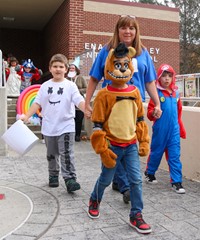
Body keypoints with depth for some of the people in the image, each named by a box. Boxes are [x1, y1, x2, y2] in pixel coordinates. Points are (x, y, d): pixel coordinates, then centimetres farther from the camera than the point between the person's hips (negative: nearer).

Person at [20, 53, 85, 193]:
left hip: (66, 126, -3)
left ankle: (70, 179, -5)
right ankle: (53, 176, 33)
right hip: (49, 127, 4)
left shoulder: (70, 86, -4)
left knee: (67, 154, -8)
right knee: (51, 154, 16)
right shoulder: (45, 86, 5)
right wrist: (27, 116, -3)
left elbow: (79, 101, -14)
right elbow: (37, 103, 6)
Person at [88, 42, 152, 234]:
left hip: (131, 145, 3)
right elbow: (97, 125, -10)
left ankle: (136, 215, 16)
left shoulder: (134, 92, 0)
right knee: (106, 179, 14)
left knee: (136, 180, 1)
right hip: (113, 146, -3)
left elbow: (140, 119, 10)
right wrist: (103, 150, -13)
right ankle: (94, 200, 43)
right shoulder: (104, 95, -13)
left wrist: (144, 142, 7)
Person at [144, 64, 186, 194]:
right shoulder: (156, 93, -7)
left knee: (175, 155, 4)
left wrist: (181, 128, 19)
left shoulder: (176, 93, 8)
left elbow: (179, 112, 16)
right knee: (156, 152, 12)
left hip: (174, 130, 4)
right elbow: (149, 112, -6)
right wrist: (153, 113, -29)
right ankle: (149, 173, 35)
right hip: (160, 130, -3)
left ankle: (176, 181, 12)